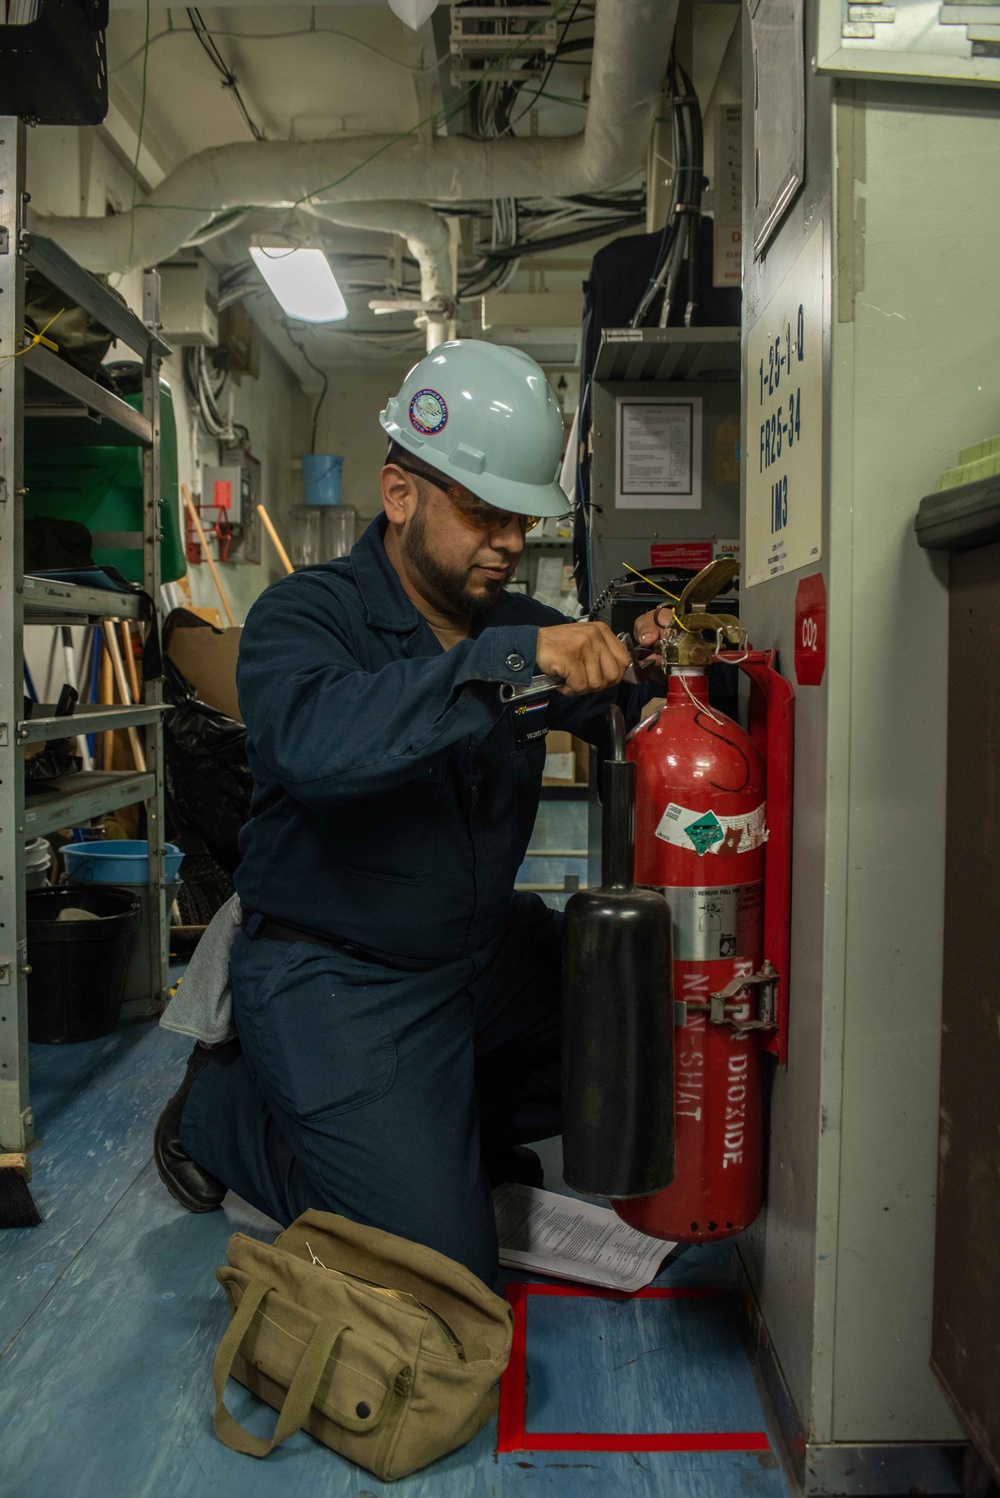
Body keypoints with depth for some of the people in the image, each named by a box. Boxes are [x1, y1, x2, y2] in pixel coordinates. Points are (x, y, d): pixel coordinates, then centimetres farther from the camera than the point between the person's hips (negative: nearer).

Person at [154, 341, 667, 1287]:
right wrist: (506, 663, -41)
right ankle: (224, 1109, 17)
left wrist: (644, 664, -19)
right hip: (336, 983, -6)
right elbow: (316, 744, -35)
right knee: (445, 1278, -4)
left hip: (485, 953, 7)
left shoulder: (519, 624, 6)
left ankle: (446, 1125, 19)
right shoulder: (304, 615, -14)